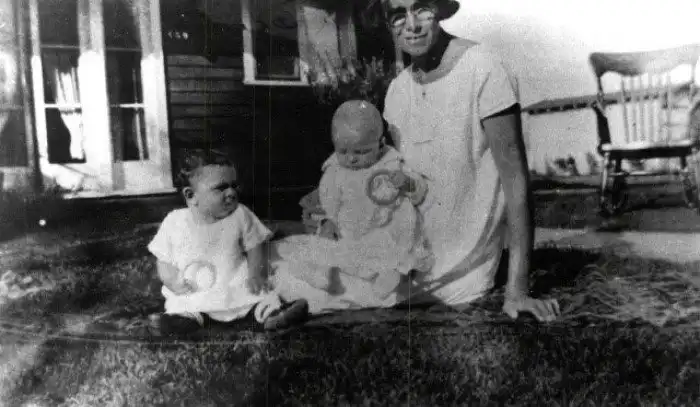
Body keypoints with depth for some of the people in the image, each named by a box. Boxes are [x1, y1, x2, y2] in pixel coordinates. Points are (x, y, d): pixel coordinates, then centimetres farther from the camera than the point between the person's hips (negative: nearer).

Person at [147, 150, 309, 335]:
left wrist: (256, 274, -9)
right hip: (192, 295, 0)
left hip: (237, 287, 0)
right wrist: (172, 280, -14)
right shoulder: (174, 222, -2)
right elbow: (164, 261, 6)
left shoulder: (240, 215, -1)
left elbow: (256, 247, 7)